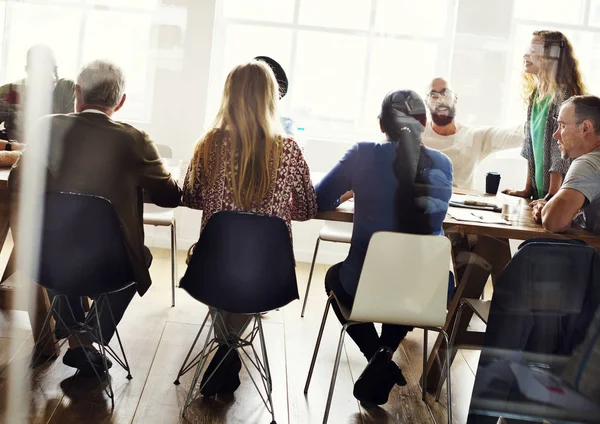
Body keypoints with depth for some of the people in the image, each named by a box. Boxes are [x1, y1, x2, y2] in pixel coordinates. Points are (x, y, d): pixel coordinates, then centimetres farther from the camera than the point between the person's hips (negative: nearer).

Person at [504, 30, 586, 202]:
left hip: (558, 194, -7)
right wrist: (528, 189, 10)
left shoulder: (565, 96, -17)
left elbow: (562, 153, -19)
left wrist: (552, 197, -18)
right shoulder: (535, 94, 7)